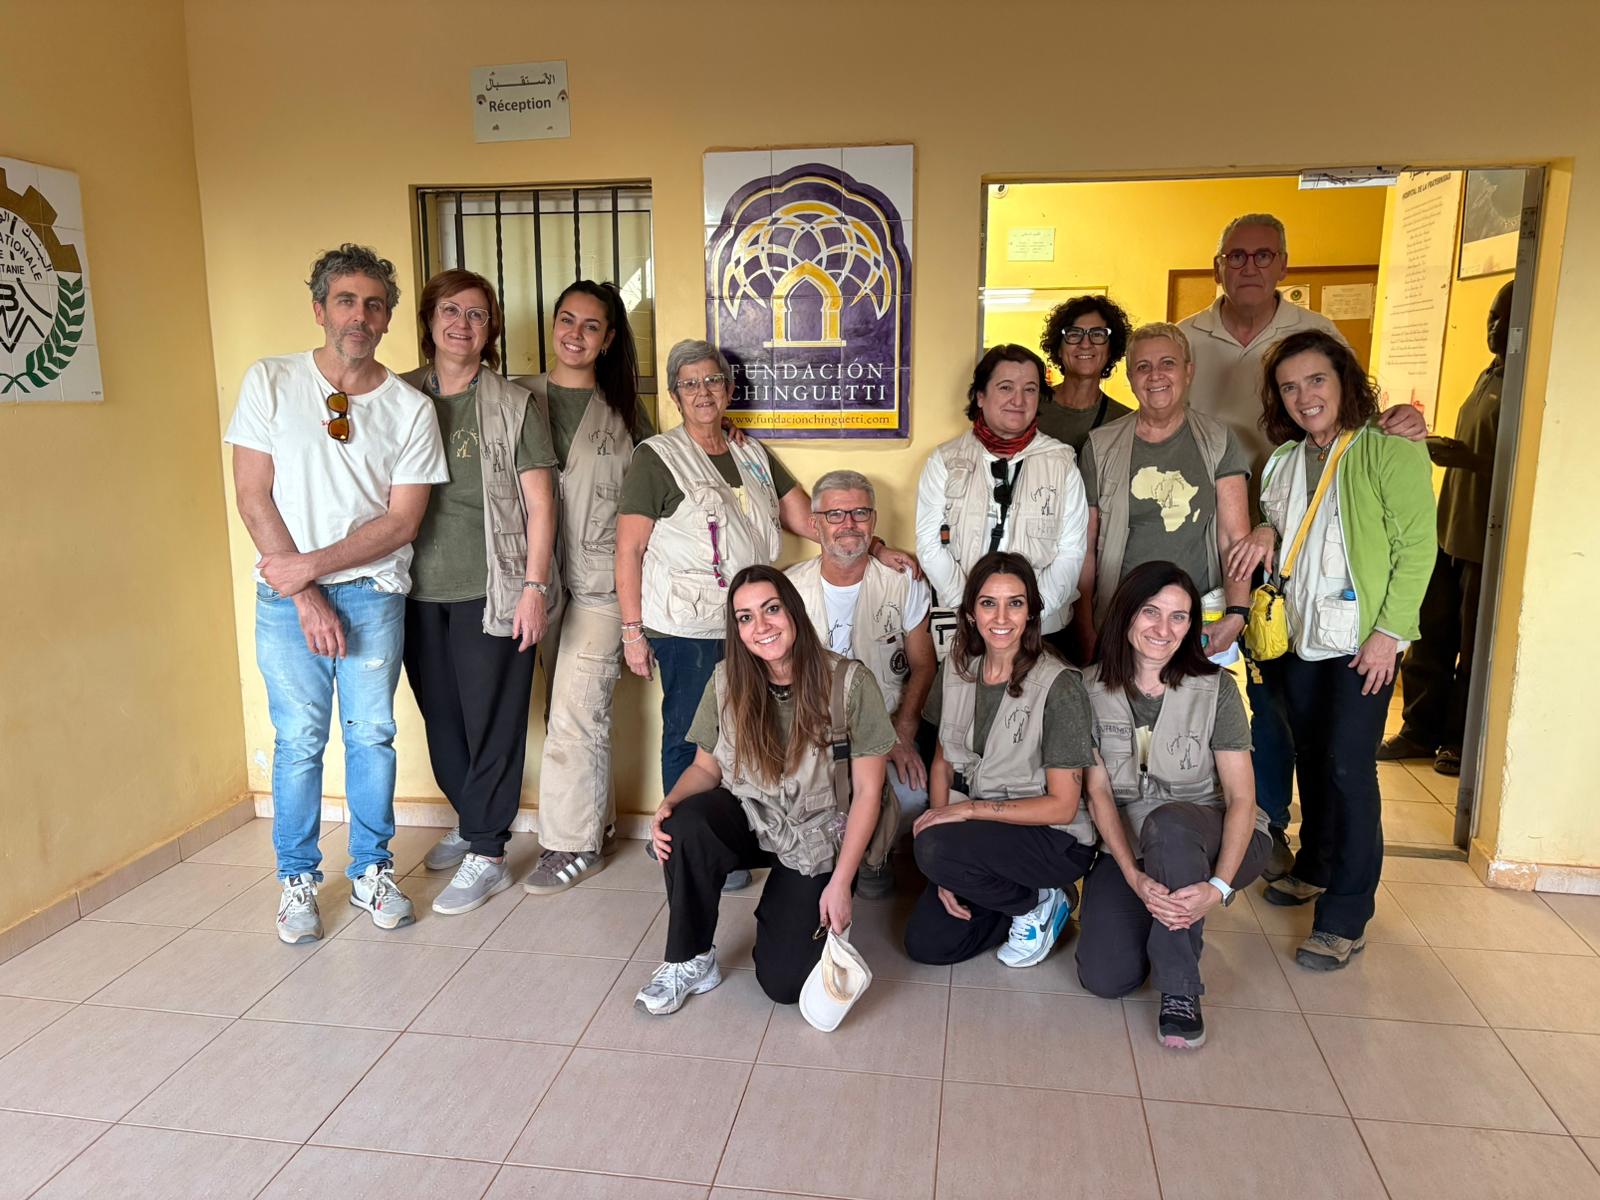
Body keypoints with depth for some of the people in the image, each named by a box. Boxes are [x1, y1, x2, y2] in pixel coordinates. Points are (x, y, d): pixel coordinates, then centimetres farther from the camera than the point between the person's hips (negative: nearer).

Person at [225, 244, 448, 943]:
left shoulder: (411, 408, 0)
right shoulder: (270, 382, 0)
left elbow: (401, 521, -4)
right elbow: (253, 496, -4)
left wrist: (314, 564, -14)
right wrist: (305, 594, -10)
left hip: (374, 594, 1)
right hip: (286, 597, 0)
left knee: (372, 734, 7)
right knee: (299, 741, 5)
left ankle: (371, 870, 24)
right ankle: (298, 879, 23)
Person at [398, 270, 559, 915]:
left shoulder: (515, 406, -1)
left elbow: (539, 505, -3)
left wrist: (535, 586, -10)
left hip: (491, 589, -4)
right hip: (420, 589, 4)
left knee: (492, 719, 0)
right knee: (440, 716, 14)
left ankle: (486, 855, 11)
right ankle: (469, 821, 34)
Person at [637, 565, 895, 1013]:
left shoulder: (848, 681, -18)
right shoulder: (727, 681, -9)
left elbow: (867, 792, -12)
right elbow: (706, 766, 3)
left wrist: (840, 883, -13)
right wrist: (669, 804, -20)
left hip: (814, 839, -2)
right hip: (748, 818, 2)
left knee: (784, 983, -13)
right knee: (685, 825, -32)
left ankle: (799, 907, 21)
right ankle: (690, 961, -10)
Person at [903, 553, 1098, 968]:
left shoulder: (1060, 686, -20)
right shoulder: (957, 668, -1)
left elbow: (1062, 806, -17)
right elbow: (943, 763, 2)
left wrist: (967, 809, -19)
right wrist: (946, 871, -8)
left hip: (1055, 839, -6)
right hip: (979, 833, 6)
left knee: (933, 848, -30)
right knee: (925, 943, -6)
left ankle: (1039, 902, -3)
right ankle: (1020, 894, 16)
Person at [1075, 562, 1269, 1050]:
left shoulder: (1215, 688, -10)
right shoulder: (1092, 688, -5)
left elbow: (1242, 796, -13)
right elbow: (1099, 792, -6)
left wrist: (1219, 886, -27)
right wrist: (1134, 877, -20)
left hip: (1205, 839, -2)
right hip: (1127, 845, 2)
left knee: (1166, 823, -39)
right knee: (1105, 978, -19)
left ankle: (1180, 993, -20)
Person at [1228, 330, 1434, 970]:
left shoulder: (1391, 449, -10)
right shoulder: (1286, 459, 9)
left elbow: (1416, 548, -12)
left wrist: (1390, 633, -16)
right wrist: (1267, 533, 0)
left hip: (1361, 640, -6)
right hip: (1298, 635, 6)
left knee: (1348, 767, -7)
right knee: (1310, 759, 15)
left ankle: (1346, 916, 2)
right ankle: (1316, 867, 33)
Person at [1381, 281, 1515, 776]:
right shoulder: (1488, 376, 15)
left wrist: (1437, 449, -29)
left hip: (1488, 542, -8)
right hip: (1450, 531, 8)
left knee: (1474, 647, 4)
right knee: (1429, 637, 13)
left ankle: (1461, 743, 18)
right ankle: (1421, 730, 25)